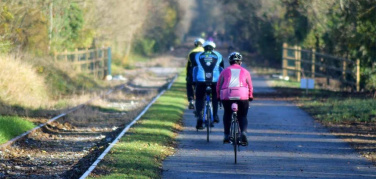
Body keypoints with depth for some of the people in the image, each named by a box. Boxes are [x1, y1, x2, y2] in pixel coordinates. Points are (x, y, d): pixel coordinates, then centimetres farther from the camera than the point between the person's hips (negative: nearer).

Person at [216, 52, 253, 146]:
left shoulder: (225, 71, 15)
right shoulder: (245, 72, 16)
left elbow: (218, 85, 14)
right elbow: (250, 86, 15)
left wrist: (219, 96, 26)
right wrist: (250, 96, 29)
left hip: (226, 96, 1)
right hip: (242, 96, 0)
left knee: (227, 114, 24)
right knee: (243, 116, 12)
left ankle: (226, 135, 18)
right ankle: (244, 132, -16)